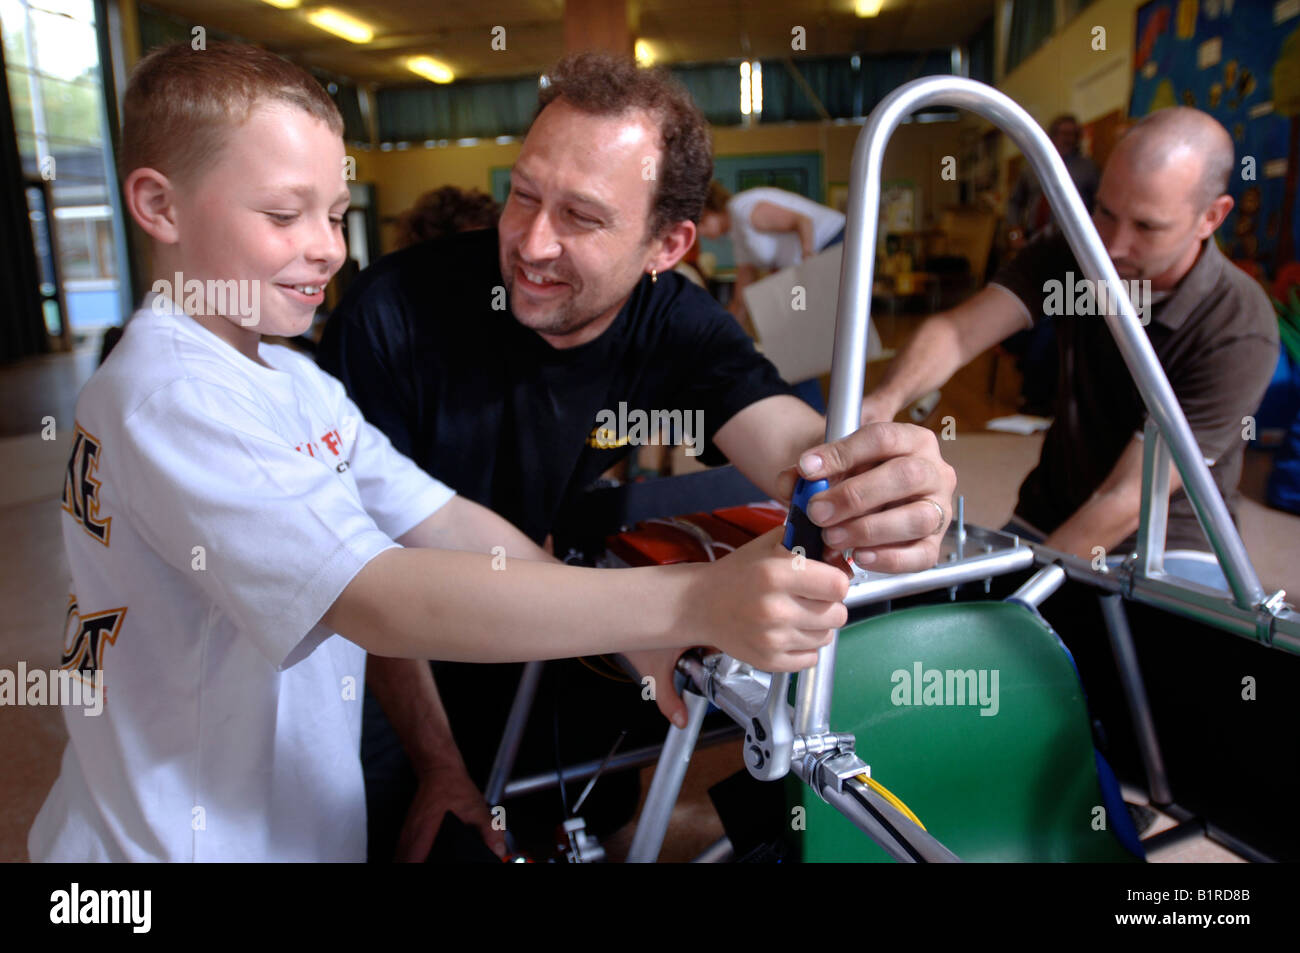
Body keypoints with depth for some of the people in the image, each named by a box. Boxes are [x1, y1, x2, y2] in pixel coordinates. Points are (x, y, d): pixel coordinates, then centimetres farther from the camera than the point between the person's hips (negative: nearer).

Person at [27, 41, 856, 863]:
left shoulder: (295, 384, 5)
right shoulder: (167, 399, -25)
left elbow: (447, 524, -4)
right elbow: (382, 600, -36)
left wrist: (635, 632, -13)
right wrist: (687, 605, -41)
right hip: (180, 838, -7)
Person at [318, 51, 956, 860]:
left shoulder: (679, 328, -17)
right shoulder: (396, 315, -26)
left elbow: (803, 448, -33)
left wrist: (885, 481, -57)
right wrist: (437, 764, -17)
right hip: (403, 682, -2)